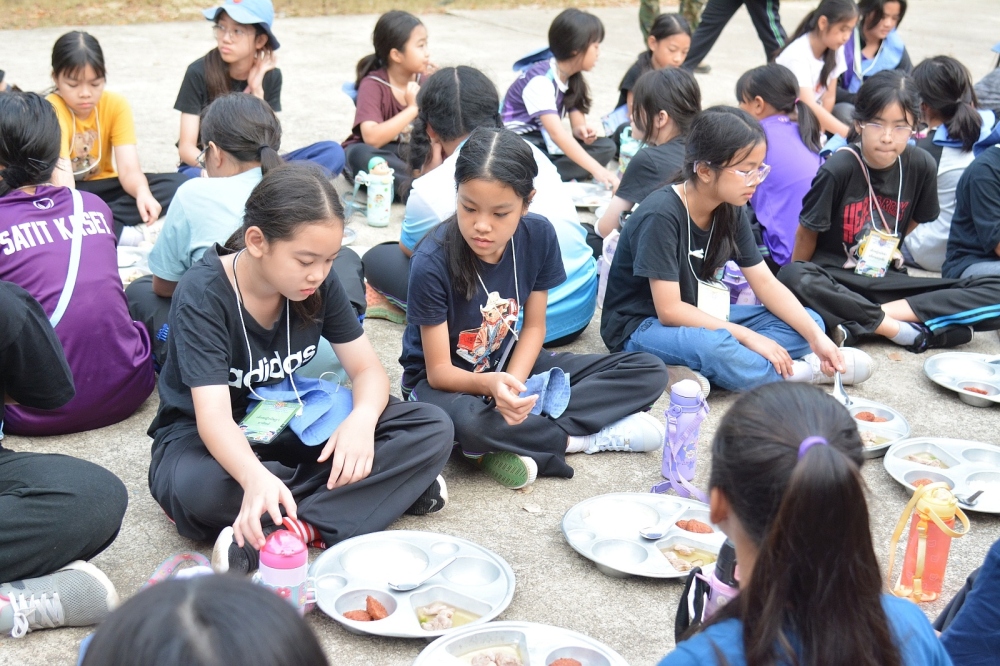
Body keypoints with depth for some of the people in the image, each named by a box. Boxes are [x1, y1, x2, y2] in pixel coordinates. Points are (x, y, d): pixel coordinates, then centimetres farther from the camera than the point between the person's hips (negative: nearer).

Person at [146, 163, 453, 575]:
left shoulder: (320, 284, -10)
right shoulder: (203, 295, -25)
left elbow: (368, 370, -6)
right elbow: (213, 416, -34)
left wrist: (362, 418, -31)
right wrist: (255, 477, -56)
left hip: (291, 428, 4)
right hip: (211, 441, -4)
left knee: (432, 430, -16)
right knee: (196, 489, -42)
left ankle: (295, 528, -29)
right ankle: (387, 489, -26)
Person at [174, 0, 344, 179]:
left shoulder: (270, 76, -2)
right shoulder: (199, 72, -11)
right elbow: (186, 147, -13)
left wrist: (256, 91, -16)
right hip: (204, 168, -3)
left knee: (332, 152, -21)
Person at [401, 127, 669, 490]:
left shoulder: (538, 236, -14)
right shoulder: (432, 262, -27)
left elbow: (534, 326, -4)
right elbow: (439, 370, -22)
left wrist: (514, 384, -23)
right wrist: (490, 384, -43)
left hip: (511, 365, 5)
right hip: (446, 381, -5)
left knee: (649, 372, -5)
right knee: (467, 422, -44)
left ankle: (525, 445, -19)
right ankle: (578, 437, -16)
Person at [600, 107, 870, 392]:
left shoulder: (731, 210, -2)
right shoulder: (661, 216, -25)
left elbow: (765, 283, 0)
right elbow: (669, 310, -25)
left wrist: (817, 336, -12)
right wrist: (746, 336, -24)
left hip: (698, 316, 8)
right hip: (643, 326, -8)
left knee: (810, 323, 0)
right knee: (712, 346, -40)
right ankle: (800, 373, -13)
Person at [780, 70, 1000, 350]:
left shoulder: (921, 165, -5)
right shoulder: (838, 169, -15)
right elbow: (807, 232, -5)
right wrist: (799, 285, 1)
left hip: (886, 279, 4)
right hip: (834, 277, -4)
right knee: (792, 276, -40)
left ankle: (859, 323, -23)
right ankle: (908, 331, -29)